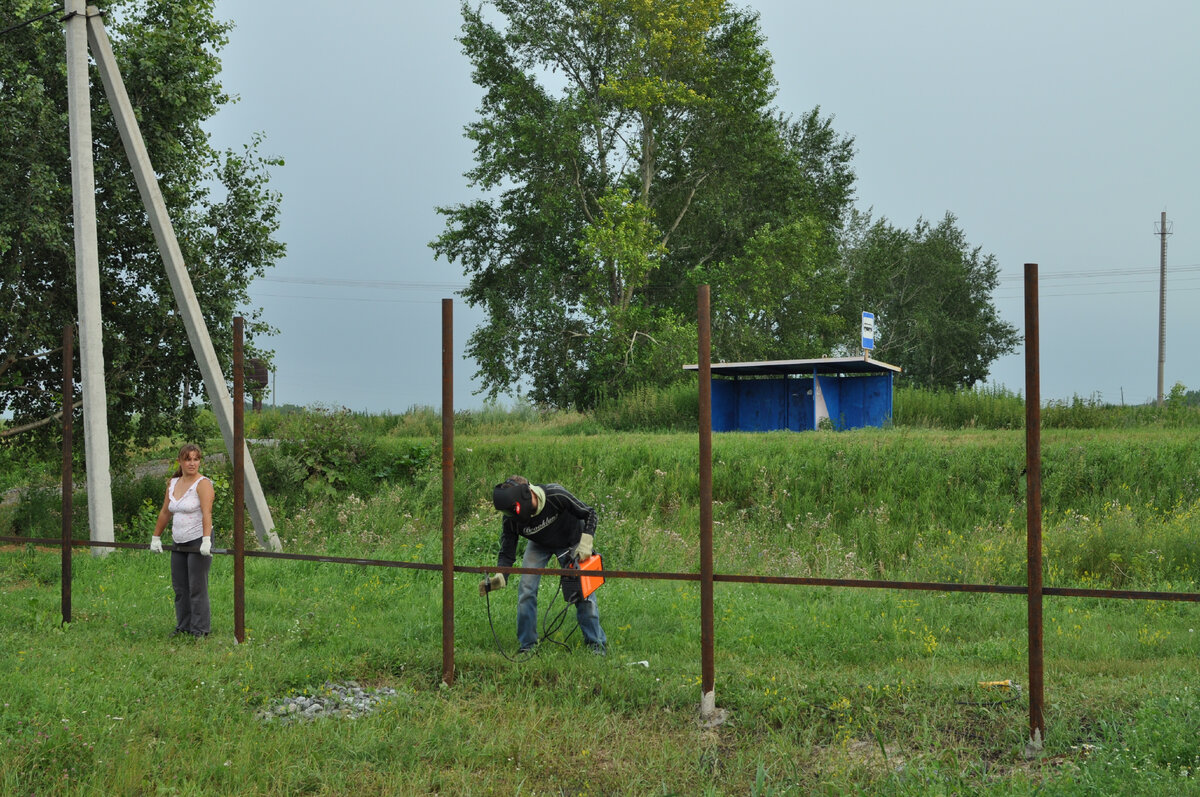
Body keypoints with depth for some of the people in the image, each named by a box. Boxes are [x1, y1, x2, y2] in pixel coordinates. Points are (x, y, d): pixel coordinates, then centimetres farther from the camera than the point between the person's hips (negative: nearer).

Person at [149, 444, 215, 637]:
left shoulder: (203, 484, -10)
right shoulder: (172, 483, 11)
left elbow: (207, 513, -23)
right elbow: (165, 512, 19)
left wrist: (206, 541, -33)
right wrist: (156, 537, 19)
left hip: (198, 542, -7)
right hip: (179, 543, 7)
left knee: (197, 588, -5)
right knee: (179, 587, 10)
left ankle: (200, 629, 2)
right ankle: (183, 626, 20)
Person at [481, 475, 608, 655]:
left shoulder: (556, 495, -39)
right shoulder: (510, 519, -30)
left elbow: (589, 514, -25)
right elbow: (507, 554, -22)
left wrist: (586, 544, -35)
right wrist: (498, 577, -41)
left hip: (572, 541, -2)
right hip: (539, 545, 2)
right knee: (526, 590, -11)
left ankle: (596, 643, 6)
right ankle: (528, 645, 1)